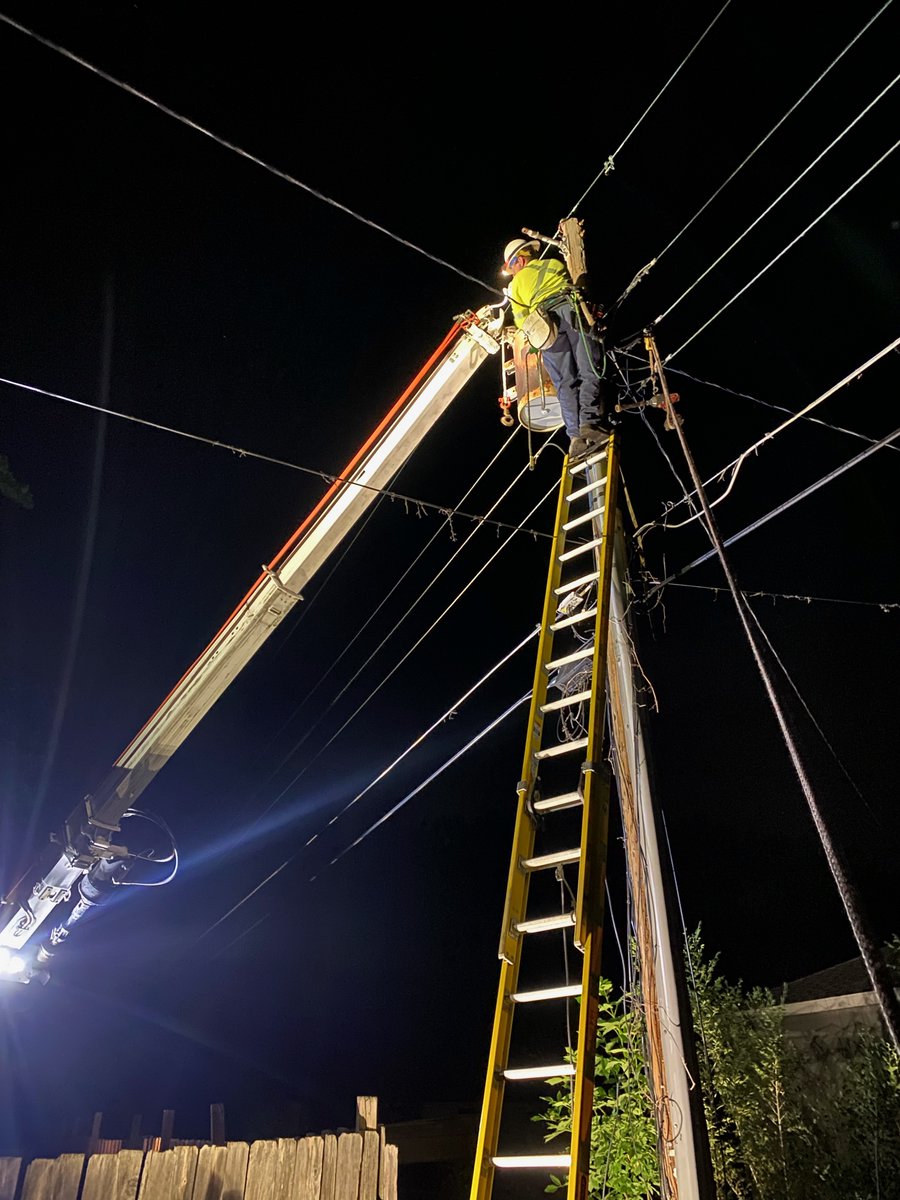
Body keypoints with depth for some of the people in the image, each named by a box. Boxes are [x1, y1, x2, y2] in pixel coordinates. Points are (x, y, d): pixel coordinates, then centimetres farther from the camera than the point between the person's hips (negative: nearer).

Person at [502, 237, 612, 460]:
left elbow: (521, 322, 24)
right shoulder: (555, 264, 31)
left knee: (565, 381, -5)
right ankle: (590, 423, -27)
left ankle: (575, 435, -17)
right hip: (574, 310, 1)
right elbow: (580, 286, 38)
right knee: (590, 372, -8)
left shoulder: (515, 284, 27)